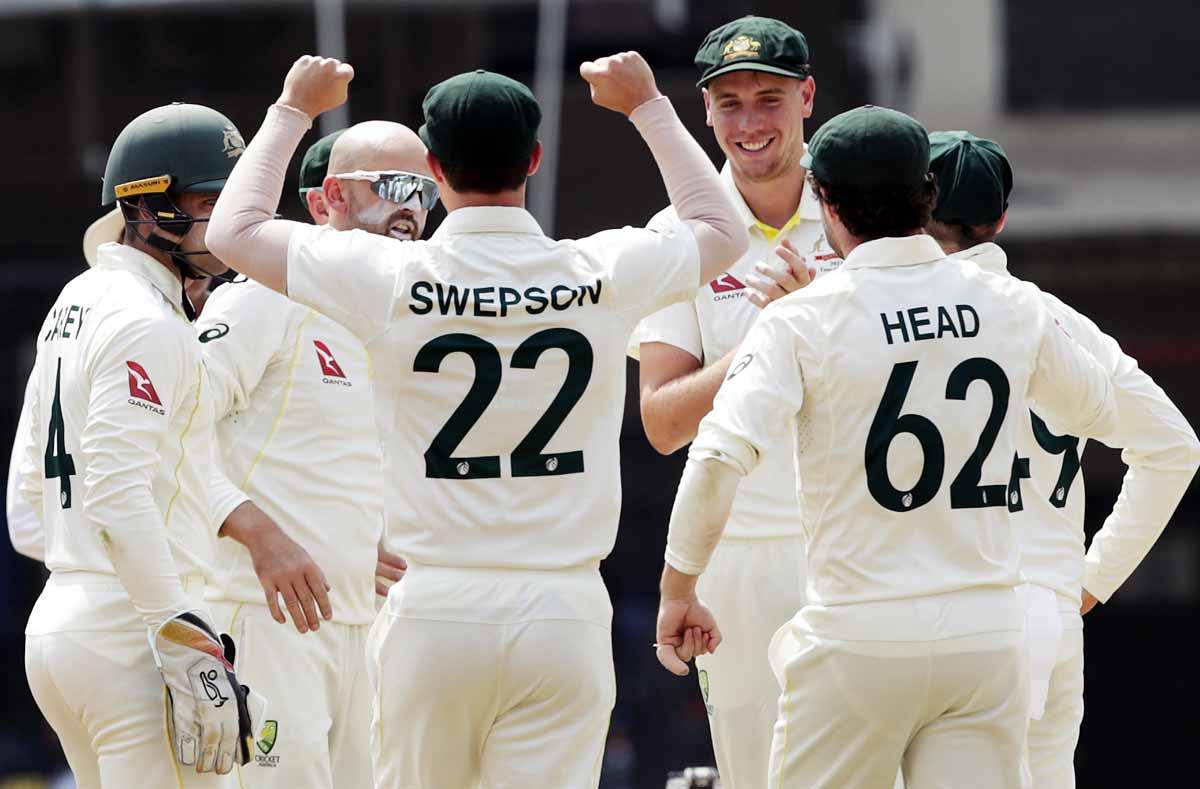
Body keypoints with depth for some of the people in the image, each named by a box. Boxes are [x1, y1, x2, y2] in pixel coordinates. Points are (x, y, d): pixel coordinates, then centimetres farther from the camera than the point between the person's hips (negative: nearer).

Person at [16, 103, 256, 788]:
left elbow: (36, 483, 22)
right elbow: (118, 494, -22)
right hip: (130, 636, -10)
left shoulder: (75, 303, 17)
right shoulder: (150, 325, -12)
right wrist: (190, 648, -24)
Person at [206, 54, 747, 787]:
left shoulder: (391, 279, -5)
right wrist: (649, 106, 30)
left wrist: (294, 111, 23)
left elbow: (235, 228, 11)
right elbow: (723, 229, 21)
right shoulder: (603, 274, -1)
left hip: (436, 611, 0)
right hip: (563, 610, 0)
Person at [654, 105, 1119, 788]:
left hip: (858, 638, -3)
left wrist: (679, 589, -5)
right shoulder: (1012, 308, 4)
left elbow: (720, 457, -18)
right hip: (987, 634, 3)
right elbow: (1098, 410, 24)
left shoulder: (805, 320, -7)